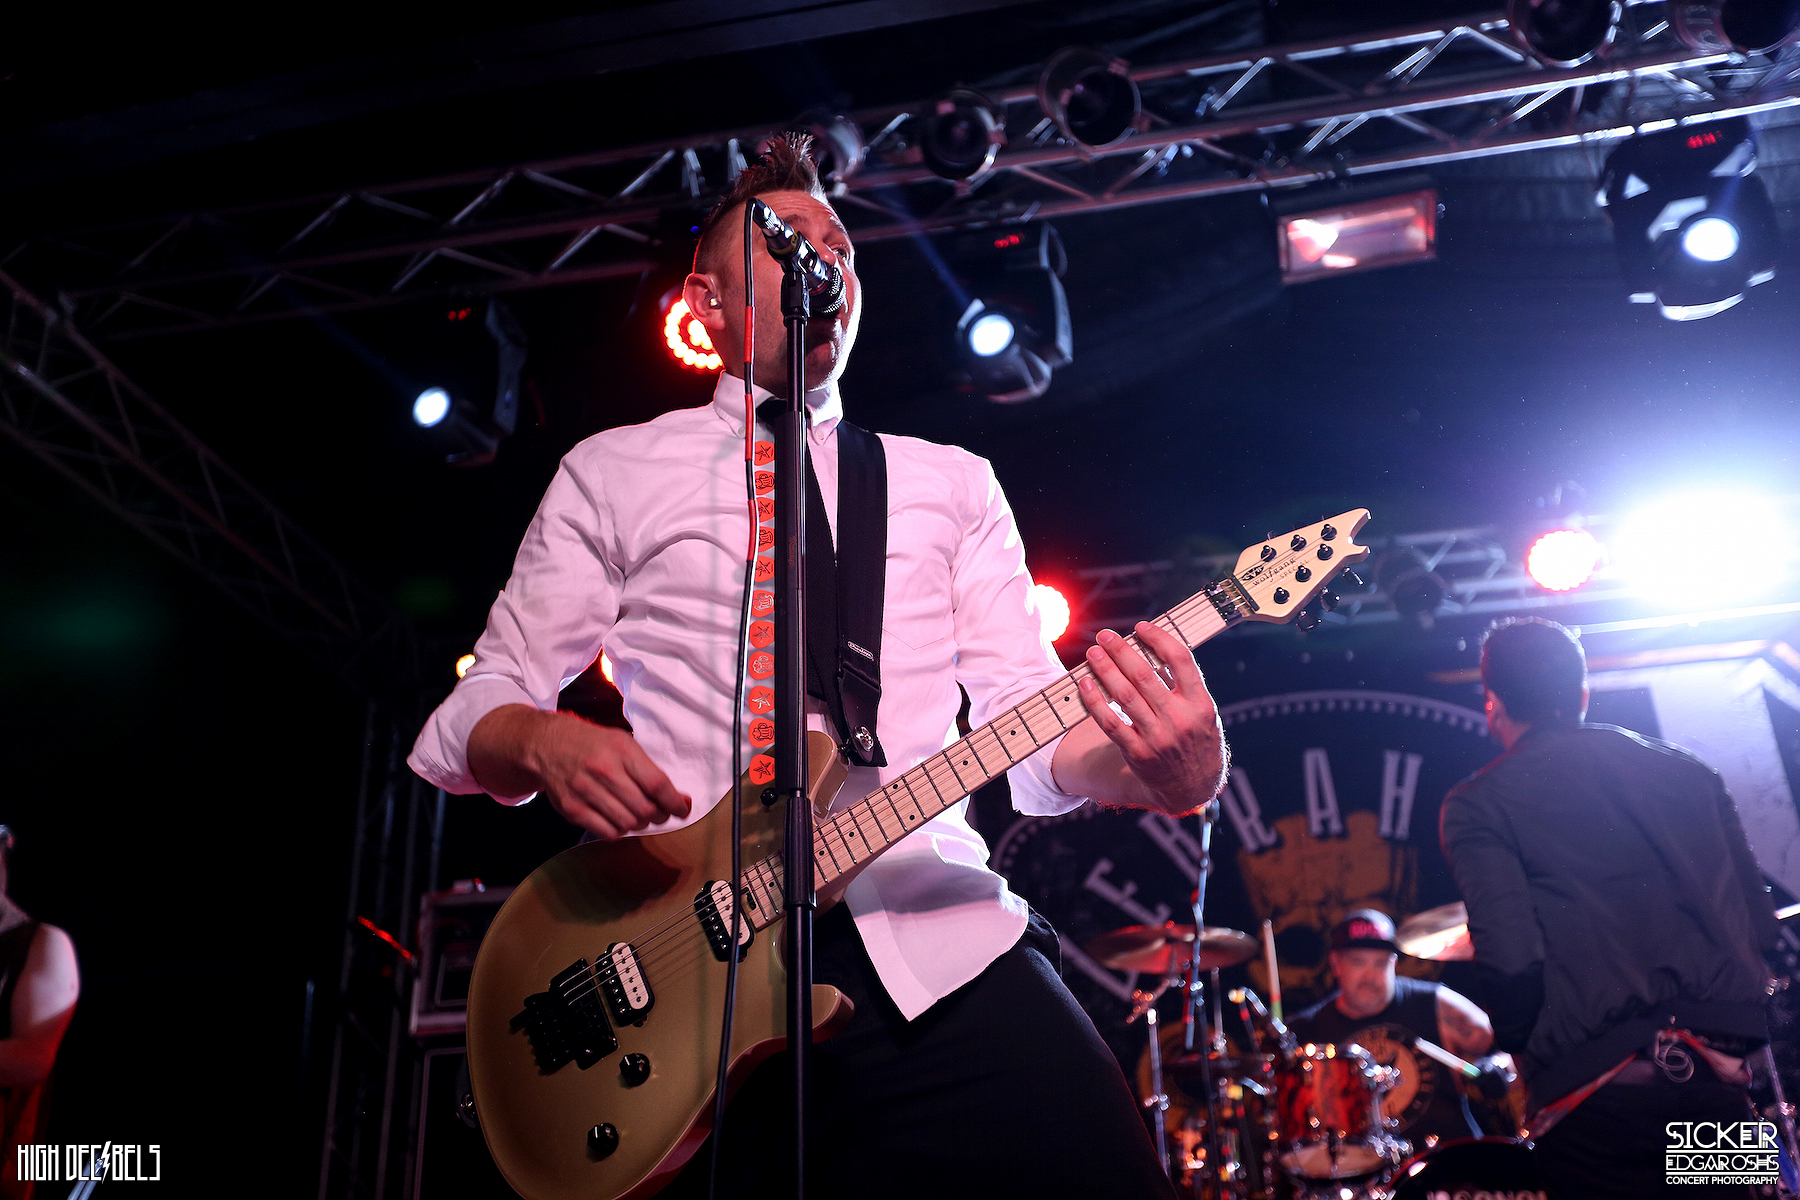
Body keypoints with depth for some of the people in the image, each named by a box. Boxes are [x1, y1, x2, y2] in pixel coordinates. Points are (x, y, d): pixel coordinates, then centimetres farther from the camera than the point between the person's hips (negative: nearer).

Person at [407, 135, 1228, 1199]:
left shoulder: (952, 483, 18)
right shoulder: (613, 473, 14)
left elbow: (1028, 722, 9)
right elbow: (469, 723, 11)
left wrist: (1155, 769, -13)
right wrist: (548, 743, -13)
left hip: (936, 939, 2)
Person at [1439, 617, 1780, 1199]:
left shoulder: (1478, 805, -2)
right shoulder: (1685, 770, 14)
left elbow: (1511, 959, -13)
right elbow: (1760, 921, 12)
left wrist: (1515, 1043, 6)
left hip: (1595, 1084, -5)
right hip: (1720, 1075, 5)